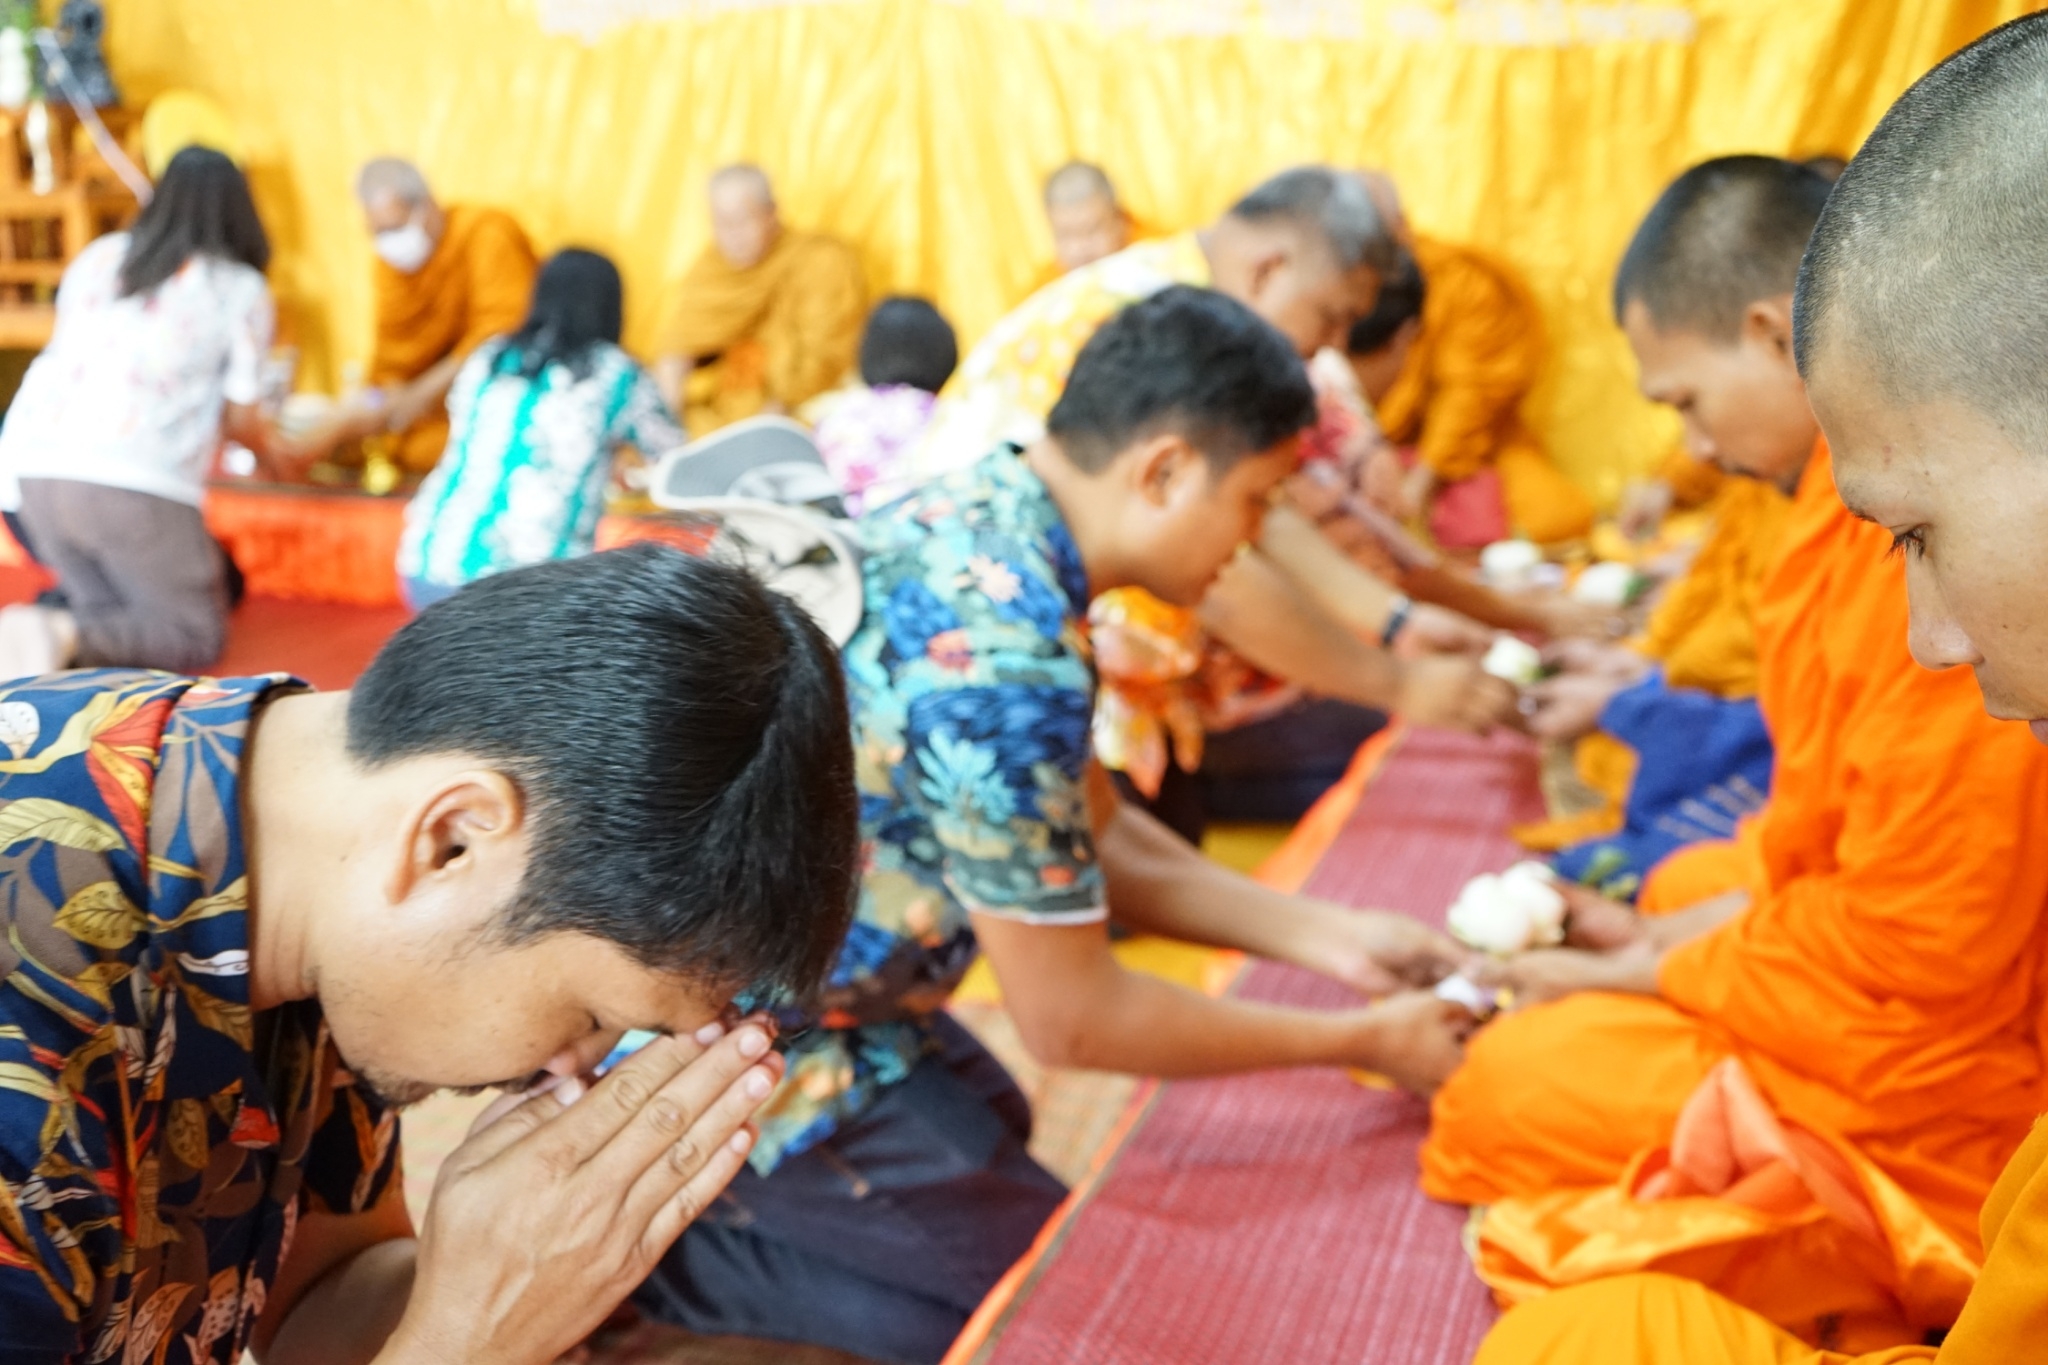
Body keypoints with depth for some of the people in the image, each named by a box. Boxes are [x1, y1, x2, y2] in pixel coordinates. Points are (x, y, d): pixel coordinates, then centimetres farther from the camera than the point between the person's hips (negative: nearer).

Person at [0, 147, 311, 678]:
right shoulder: (242, 290, 4)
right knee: (197, 637, 7)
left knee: (115, 623, 20)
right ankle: (64, 636, -19)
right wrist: (276, 452, 28)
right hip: (136, 480, -6)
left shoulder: (97, 257, 18)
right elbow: (239, 416, 5)